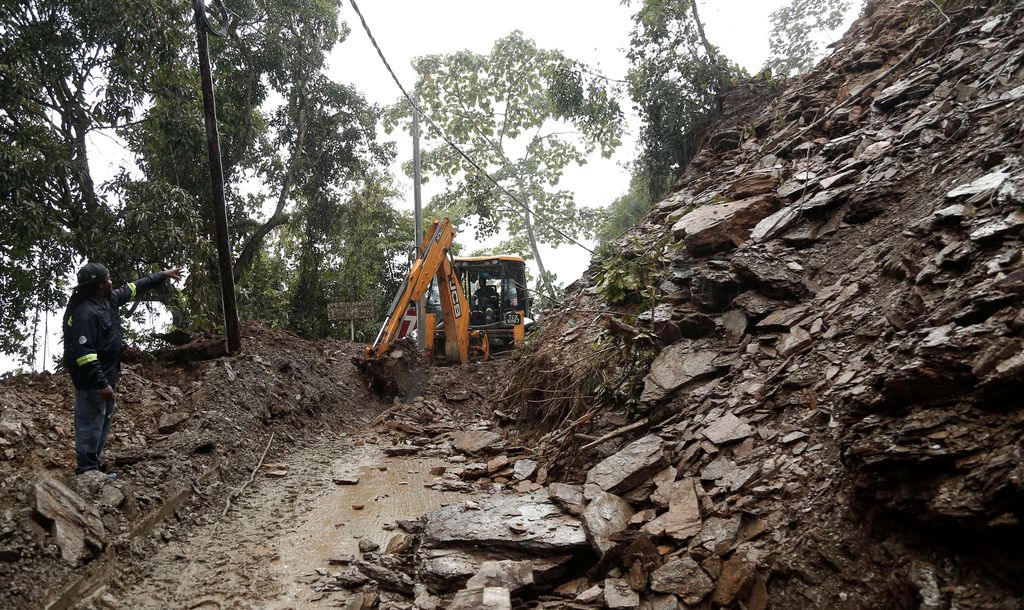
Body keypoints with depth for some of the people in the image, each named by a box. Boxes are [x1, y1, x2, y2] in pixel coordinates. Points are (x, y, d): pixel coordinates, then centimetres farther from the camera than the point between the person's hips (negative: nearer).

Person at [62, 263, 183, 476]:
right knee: (90, 424, -2)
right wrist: (101, 384, -29)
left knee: (104, 421, 18)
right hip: (91, 380, -10)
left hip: (107, 374, 10)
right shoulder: (84, 313, -24)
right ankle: (86, 469, 6)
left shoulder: (110, 299, 5)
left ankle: (93, 462, 29)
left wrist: (162, 276, 27)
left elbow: (133, 288, 22)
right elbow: (84, 353, -28)